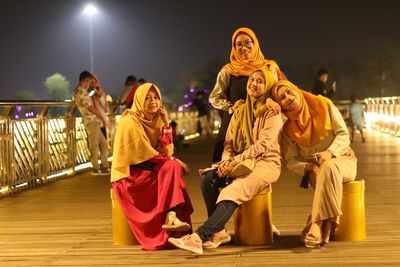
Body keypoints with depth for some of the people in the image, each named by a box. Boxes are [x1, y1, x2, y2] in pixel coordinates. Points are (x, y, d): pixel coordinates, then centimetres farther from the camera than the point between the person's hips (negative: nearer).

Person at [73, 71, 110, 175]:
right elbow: (91, 108, -15)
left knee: (103, 144, 11)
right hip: (92, 121, -10)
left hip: (94, 121, 10)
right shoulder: (81, 92, -16)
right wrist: (102, 118, -4)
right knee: (94, 145, -2)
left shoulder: (79, 91, 13)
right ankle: (96, 168, 5)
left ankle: (105, 166, 15)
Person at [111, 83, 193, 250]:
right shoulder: (130, 122, -11)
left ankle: (172, 218, -36)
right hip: (129, 175, -7)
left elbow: (166, 151, 1)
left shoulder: (156, 120, 11)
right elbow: (145, 154, -17)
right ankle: (171, 217, -35)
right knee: (172, 168, -26)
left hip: (149, 171, 7)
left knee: (173, 168, -23)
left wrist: (166, 124, -5)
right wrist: (174, 161, -13)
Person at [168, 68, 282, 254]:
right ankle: (218, 232, -21)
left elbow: (262, 145, -14)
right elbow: (229, 143, 11)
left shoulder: (272, 113, -4)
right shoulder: (240, 111, 16)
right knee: (208, 177, -21)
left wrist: (235, 161, -19)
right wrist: (226, 161, -11)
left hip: (265, 163, -6)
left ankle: (199, 237, -41)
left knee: (232, 193, -31)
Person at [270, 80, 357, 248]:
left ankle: (316, 227, -41)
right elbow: (290, 161, 2)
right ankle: (326, 226, -40)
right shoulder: (288, 129, 3)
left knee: (329, 168, -37)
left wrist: (330, 153, -22)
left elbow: (343, 134, -4)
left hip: (342, 159, -1)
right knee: (324, 171, -36)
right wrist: (307, 166, -19)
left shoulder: (323, 105, -2)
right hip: (314, 170, 1)